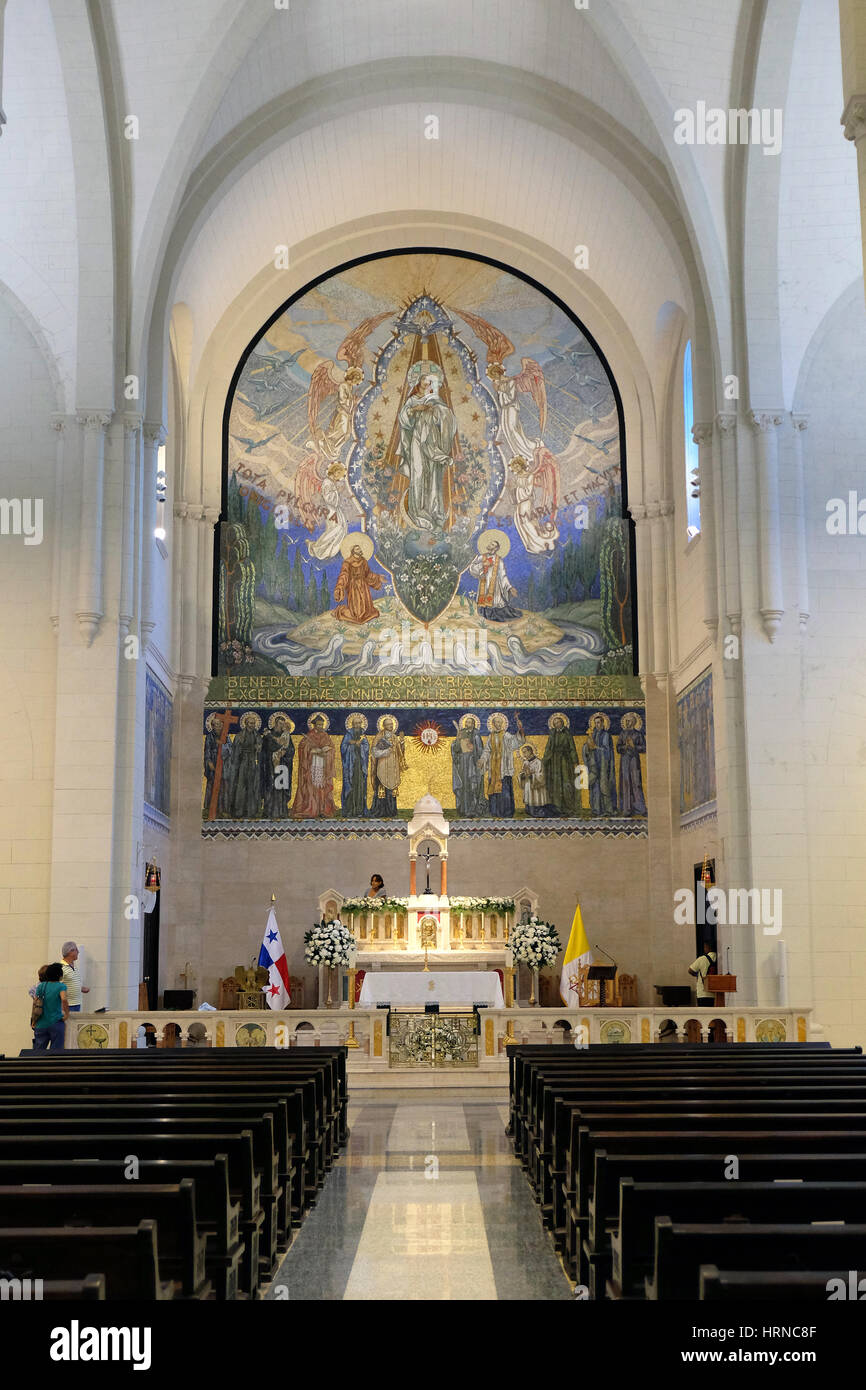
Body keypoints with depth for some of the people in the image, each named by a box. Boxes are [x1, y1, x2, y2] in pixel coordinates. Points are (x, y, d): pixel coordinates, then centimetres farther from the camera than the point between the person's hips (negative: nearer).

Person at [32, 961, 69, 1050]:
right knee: (56, 1052, 3)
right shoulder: (61, 986, -7)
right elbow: (64, 999, -25)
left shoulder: (40, 986, 7)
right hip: (56, 1023, -4)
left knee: (38, 1052, 9)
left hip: (41, 1024, 4)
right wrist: (67, 1013, -12)